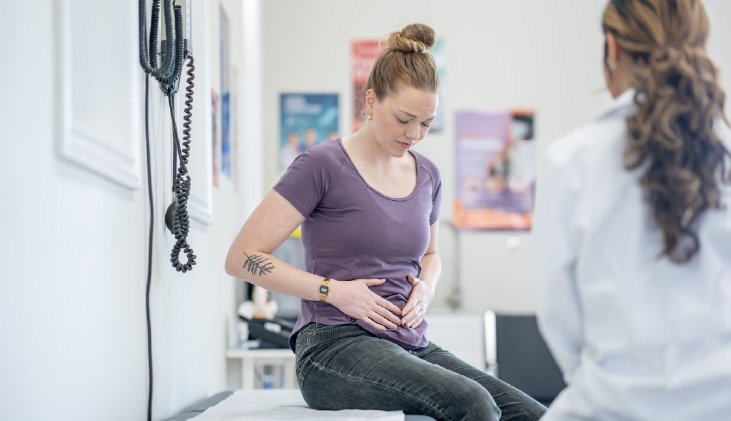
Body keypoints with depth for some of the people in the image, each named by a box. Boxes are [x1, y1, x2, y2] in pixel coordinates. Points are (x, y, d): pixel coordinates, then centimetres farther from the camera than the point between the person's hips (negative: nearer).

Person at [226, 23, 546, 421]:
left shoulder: (427, 174, 13)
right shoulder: (323, 165, -6)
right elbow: (242, 258, -8)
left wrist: (426, 286, 9)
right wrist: (332, 290, -14)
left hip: (412, 345, 7)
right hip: (336, 345, -6)